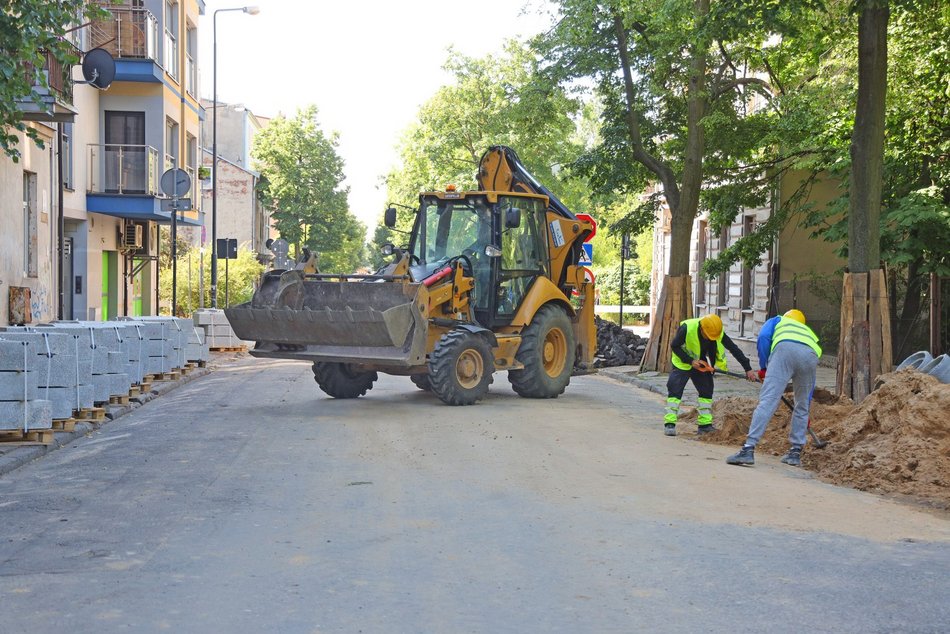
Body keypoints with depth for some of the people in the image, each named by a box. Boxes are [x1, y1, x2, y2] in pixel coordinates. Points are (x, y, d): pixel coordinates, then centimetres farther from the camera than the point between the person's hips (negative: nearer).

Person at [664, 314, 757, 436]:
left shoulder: (719, 333, -22)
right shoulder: (687, 328, -33)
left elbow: (734, 349, -17)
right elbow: (674, 346, -21)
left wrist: (748, 369, -19)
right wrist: (690, 361, -28)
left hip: (701, 364, 4)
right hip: (682, 363, -4)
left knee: (707, 391, 0)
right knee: (675, 390, -14)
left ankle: (705, 424, 7)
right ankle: (669, 424, -13)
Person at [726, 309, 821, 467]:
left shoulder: (778, 321, 38)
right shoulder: (810, 333, 45)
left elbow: (764, 337, 12)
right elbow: (810, 385, 46)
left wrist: (763, 367, 19)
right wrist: (806, 413, 52)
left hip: (785, 349, -4)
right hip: (811, 357, 4)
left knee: (767, 400, -10)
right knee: (802, 406, 21)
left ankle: (748, 449, -18)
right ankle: (795, 452, 24)